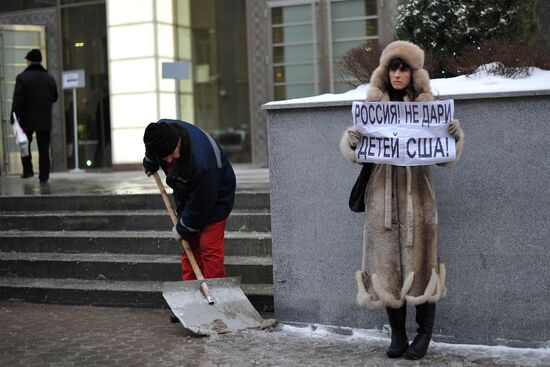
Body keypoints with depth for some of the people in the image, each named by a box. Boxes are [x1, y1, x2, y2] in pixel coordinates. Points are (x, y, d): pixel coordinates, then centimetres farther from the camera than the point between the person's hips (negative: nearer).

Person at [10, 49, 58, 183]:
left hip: (27, 119, -2)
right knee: (44, 149, 5)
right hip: (45, 120, 2)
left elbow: (18, 99, -14)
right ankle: (44, 176, 4)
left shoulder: (22, 77, -9)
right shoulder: (50, 78, 3)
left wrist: (13, 116, -10)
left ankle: (27, 170, 12)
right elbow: (54, 98, 11)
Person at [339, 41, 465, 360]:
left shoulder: (427, 105, 5)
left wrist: (455, 135, -15)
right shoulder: (374, 104, 9)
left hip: (416, 188, -1)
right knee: (387, 259, 0)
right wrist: (351, 140, -16)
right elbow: (358, 151, 6)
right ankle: (397, 335, 9)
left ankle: (424, 334, 8)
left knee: (420, 256, -2)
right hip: (383, 189, 1)